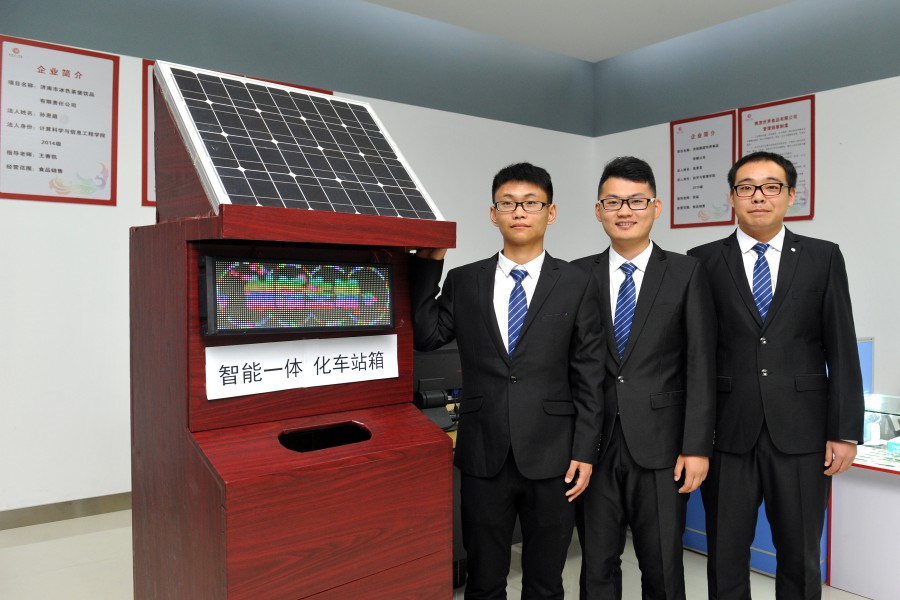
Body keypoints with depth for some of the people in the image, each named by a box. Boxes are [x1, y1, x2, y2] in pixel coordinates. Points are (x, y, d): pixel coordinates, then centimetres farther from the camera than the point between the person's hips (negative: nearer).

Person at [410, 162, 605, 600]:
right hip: (483, 456, 2)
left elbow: (589, 377, -1)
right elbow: (424, 336, -3)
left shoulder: (576, 285, -1)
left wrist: (584, 451, -5)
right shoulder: (463, 281, 4)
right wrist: (428, 262, -5)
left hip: (550, 457, -1)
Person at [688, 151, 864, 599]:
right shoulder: (703, 261, 1)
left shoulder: (824, 258, 4)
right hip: (728, 433, 0)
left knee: (801, 559, 14)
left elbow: (842, 350, 3)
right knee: (725, 557, 11)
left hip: (801, 433, 1)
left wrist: (845, 432, -2)